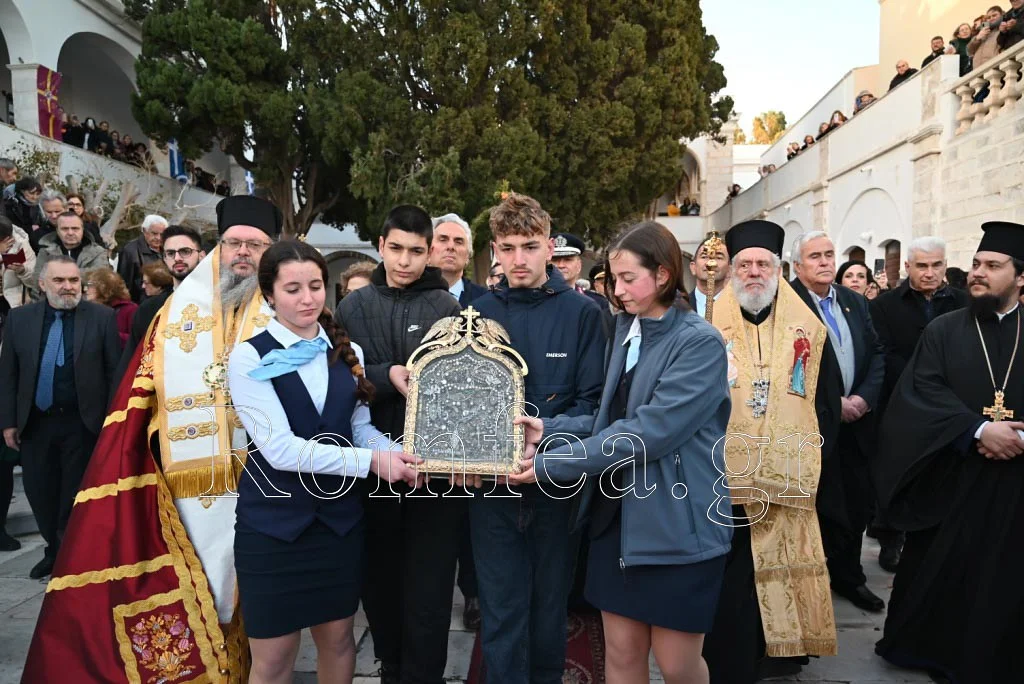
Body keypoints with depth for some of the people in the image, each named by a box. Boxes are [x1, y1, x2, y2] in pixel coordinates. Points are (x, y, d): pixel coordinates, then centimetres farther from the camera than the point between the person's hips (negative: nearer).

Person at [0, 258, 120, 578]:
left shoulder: (102, 317, -7)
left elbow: (115, 371, -5)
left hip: (82, 422, -3)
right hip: (35, 422, 3)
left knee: (76, 495, 8)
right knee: (39, 491, 14)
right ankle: (54, 551, 36)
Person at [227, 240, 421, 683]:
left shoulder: (347, 353, 4)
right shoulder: (250, 357, -10)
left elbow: (360, 426, 6)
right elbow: (280, 448, -18)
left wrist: (396, 455, -15)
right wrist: (371, 462, -22)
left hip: (340, 516, 4)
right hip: (273, 523, -3)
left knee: (337, 638, 18)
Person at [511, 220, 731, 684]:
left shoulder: (701, 343, -16)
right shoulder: (626, 330, 9)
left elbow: (650, 431, -23)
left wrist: (552, 463, -22)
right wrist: (551, 429, -5)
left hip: (676, 523, -6)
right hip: (618, 515, 6)